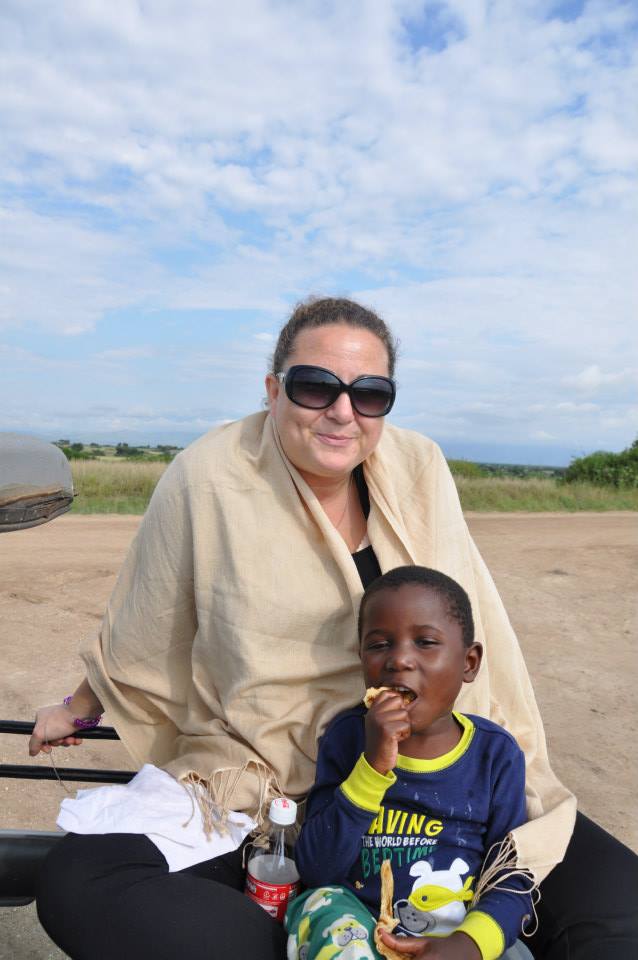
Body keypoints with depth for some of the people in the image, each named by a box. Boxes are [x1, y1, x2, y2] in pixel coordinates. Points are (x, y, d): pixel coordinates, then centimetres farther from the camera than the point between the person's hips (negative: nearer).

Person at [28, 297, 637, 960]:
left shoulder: (421, 469, -3)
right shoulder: (207, 477, -11)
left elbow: (473, 631, 2)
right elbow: (143, 633, 4)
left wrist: (517, 768, 4)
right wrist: (80, 709, 18)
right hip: (257, 787, -1)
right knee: (75, 882, -23)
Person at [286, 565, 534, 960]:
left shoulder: (495, 752, -5)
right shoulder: (347, 737, -6)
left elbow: (514, 879, -4)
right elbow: (315, 871, -11)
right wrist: (373, 767, -24)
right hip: (360, 927, -1)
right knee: (322, 904, -29)